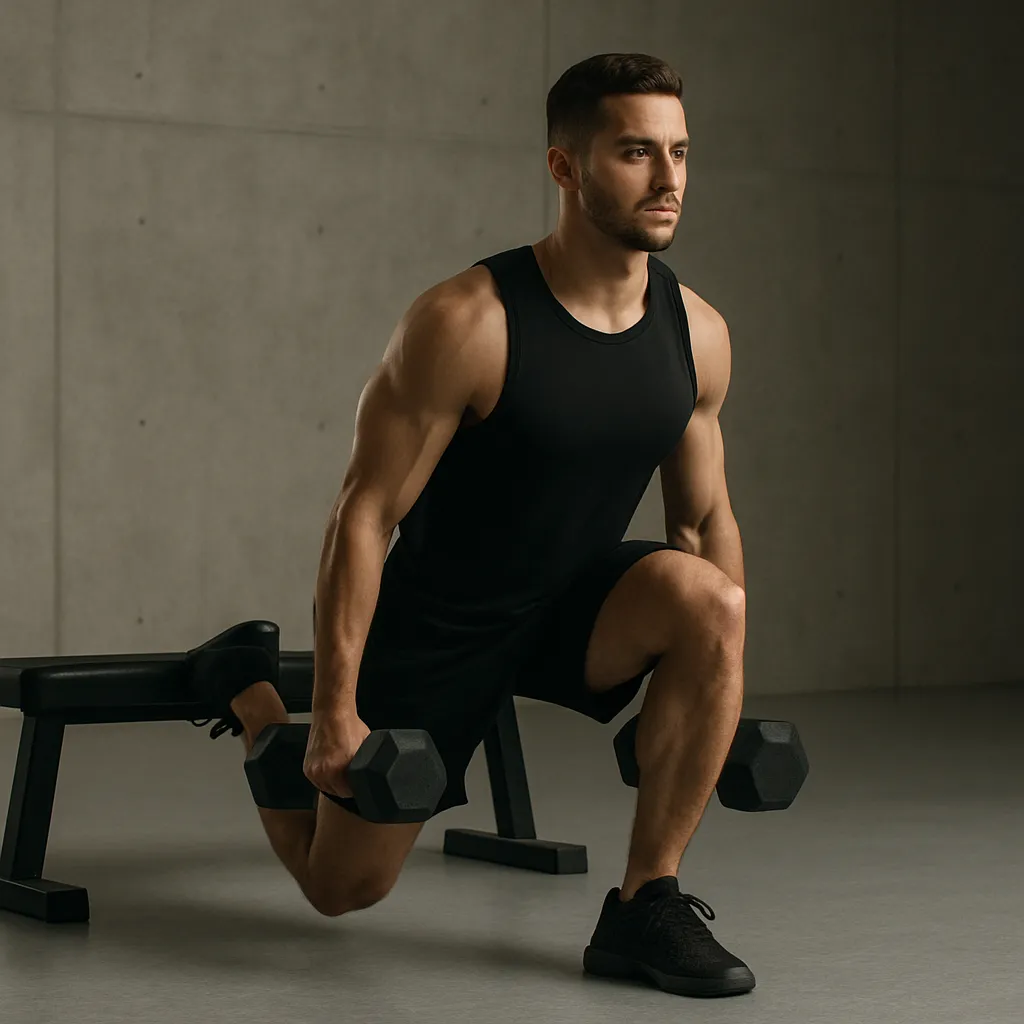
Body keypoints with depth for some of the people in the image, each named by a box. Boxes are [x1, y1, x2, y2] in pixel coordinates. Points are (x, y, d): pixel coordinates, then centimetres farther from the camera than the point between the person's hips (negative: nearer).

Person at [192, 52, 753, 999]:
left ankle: (645, 905, -17)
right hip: (439, 626, -4)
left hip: (575, 596, 4)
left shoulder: (697, 333, -9)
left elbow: (705, 514, 5)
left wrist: (721, 684, 3)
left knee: (711, 601, -29)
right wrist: (334, 712, -21)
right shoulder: (468, 324, -25)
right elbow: (365, 513, -21)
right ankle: (254, 704, 40)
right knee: (342, 886, 9)